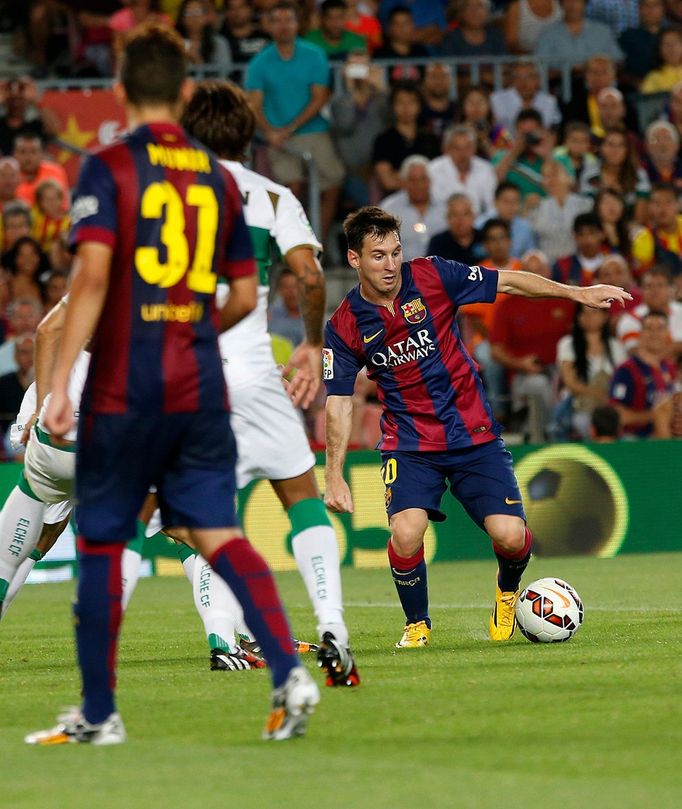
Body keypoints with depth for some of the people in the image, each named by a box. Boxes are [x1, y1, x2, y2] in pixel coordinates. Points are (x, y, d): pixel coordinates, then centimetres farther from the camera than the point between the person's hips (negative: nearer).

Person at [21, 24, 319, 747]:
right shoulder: (218, 178, 10)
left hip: (123, 389, -4)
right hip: (201, 389, 4)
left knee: (100, 544, 7)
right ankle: (289, 671, -16)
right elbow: (244, 296, 14)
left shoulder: (107, 169, -6)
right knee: (217, 532, 3)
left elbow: (93, 275, -17)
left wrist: (58, 381, -18)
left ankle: (99, 713, 12)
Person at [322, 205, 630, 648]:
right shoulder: (345, 326, -5)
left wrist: (577, 293, -4)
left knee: (510, 537, -12)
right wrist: (334, 475, -9)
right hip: (409, 443, 0)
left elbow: (509, 282, 0)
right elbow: (339, 402, -2)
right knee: (406, 534, -25)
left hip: (474, 434, 0)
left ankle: (508, 590, 25)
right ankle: (417, 625, 3)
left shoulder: (432, 277, -7)